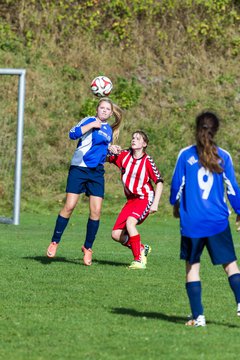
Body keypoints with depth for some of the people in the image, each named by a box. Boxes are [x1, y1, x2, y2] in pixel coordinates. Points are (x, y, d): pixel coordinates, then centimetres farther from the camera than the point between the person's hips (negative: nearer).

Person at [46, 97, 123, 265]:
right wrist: (92, 125, -19)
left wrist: (111, 149, 12)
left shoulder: (109, 130, 17)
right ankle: (55, 242, 3)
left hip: (97, 173, 5)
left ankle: (88, 248, 10)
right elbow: (73, 134, -20)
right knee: (69, 207, -9)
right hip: (79, 168, -5)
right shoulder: (89, 121, -3)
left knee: (96, 211, -3)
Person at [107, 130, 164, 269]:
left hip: (145, 199, -6)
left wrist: (155, 203, -17)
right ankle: (142, 249, 23)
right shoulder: (124, 155, 1)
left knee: (130, 222, -33)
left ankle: (139, 260, -27)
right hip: (131, 200, 6)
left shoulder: (147, 161, -12)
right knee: (116, 234, -1)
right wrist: (110, 150, -13)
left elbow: (159, 182, -10)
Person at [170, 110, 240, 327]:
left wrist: (175, 205, 22)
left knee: (192, 266, 8)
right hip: (218, 221, 1)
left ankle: (198, 316, 3)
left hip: (192, 221, 0)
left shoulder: (186, 155, -3)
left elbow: (177, 184, 3)